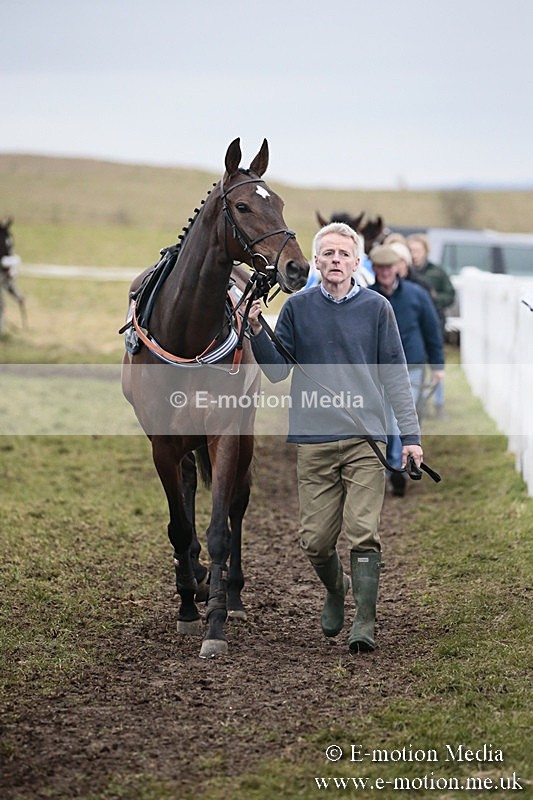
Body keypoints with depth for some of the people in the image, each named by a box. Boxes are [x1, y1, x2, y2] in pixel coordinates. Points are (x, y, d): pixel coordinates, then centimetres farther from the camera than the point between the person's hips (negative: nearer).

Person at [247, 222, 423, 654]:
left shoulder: (377, 308, 4)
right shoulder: (298, 307, 6)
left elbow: (395, 375, 6)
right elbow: (277, 370, 6)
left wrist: (411, 434, 1)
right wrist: (257, 331, -11)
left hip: (366, 439, -1)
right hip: (314, 440, 1)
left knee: (364, 532, -10)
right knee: (316, 540, 4)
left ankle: (365, 622, -6)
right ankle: (336, 589, 33)